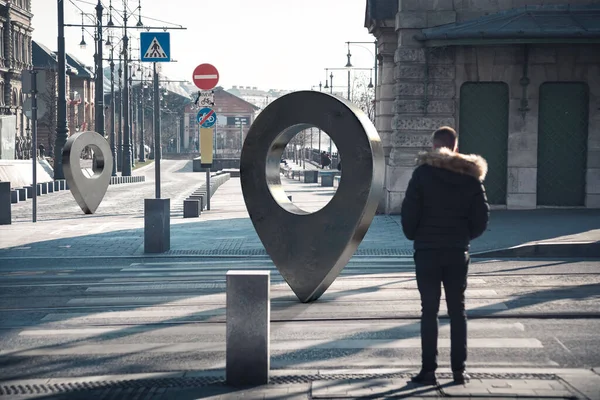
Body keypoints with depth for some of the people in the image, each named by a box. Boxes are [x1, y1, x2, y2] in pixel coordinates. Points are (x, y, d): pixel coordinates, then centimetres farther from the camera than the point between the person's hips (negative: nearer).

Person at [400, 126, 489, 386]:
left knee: (429, 310, 2)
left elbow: (409, 211, -9)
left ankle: (429, 370, 2)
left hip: (427, 250, -2)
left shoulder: (423, 172, -7)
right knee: (457, 310, 10)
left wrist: (413, 235, 8)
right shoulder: (471, 176, 2)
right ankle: (459, 370, 11)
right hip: (458, 252, 3)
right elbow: (481, 217, 2)